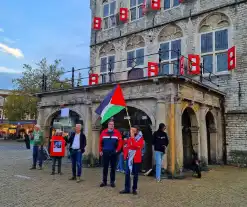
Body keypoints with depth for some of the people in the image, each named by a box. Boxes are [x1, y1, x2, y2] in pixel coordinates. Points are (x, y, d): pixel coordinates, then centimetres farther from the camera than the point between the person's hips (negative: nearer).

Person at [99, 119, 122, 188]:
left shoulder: (117, 132, -3)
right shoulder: (103, 132, -1)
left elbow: (120, 142, -3)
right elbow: (100, 142, 1)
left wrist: (117, 150, -7)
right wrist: (100, 151, 0)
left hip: (113, 153, 0)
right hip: (105, 152, 0)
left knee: (113, 168, 8)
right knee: (105, 167, 7)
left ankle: (112, 182, 18)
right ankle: (104, 181, 17)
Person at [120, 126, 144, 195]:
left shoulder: (141, 139, -7)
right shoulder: (130, 138, 9)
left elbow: (136, 146, -23)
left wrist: (132, 137, -22)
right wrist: (125, 155, 6)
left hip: (136, 159, -4)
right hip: (129, 158, 4)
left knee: (135, 174, 6)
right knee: (127, 173, 3)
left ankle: (134, 189, 18)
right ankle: (127, 189, 12)